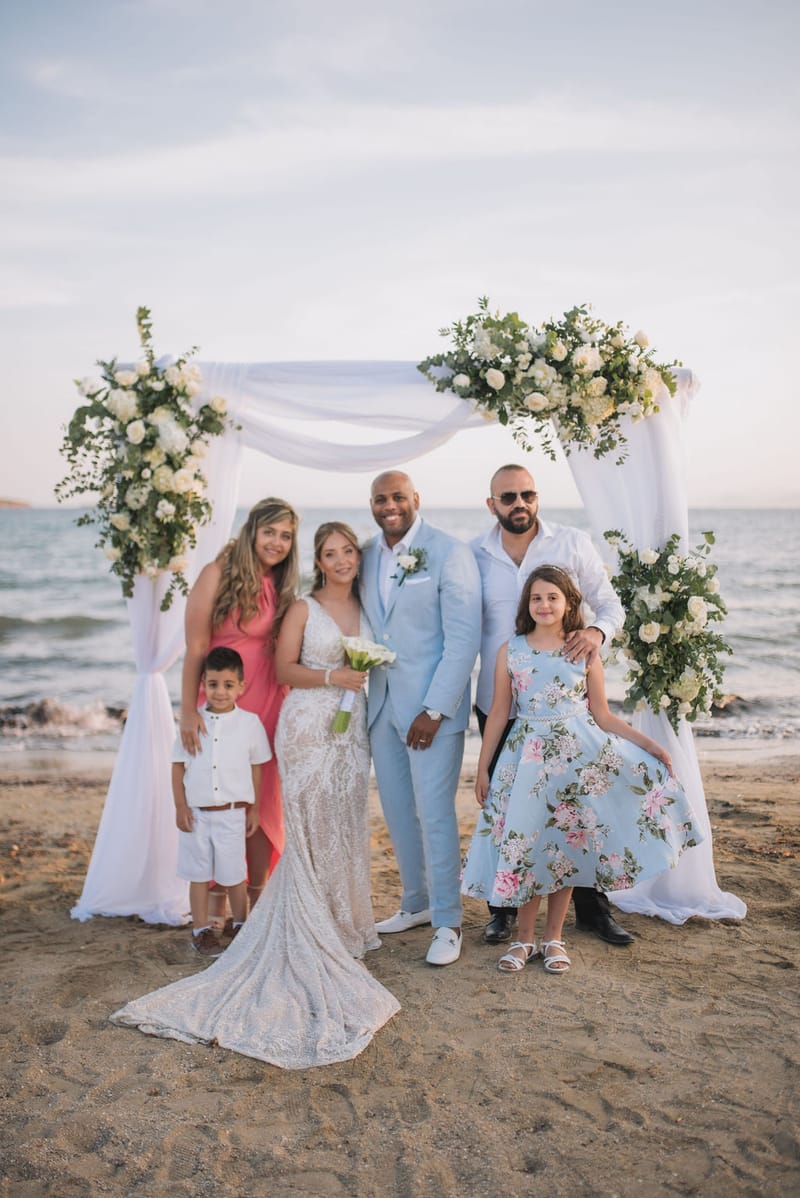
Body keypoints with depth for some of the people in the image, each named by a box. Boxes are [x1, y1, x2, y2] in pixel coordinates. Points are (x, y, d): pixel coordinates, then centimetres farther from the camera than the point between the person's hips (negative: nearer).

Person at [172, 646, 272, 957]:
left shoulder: (250, 723, -4)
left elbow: (256, 769, 3)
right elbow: (178, 765, 2)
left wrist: (254, 809, 4)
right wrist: (180, 806, -2)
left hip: (232, 813, -1)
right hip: (196, 813, 1)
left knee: (234, 873, 9)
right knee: (199, 873, 11)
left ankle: (241, 925, 28)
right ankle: (201, 929, 23)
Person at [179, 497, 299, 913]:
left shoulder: (281, 586, 8)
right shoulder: (218, 574, -8)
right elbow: (195, 649, -11)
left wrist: (285, 707, 3)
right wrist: (188, 711, -16)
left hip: (267, 706, 5)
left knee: (261, 806, 10)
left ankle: (256, 905, 23)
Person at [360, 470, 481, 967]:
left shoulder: (450, 553, -9)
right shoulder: (366, 555, 9)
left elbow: (464, 638, -13)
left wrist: (435, 710, -16)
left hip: (433, 705, -6)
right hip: (382, 703, 6)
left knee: (434, 814, -2)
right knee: (398, 812, 14)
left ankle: (447, 922, 13)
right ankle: (417, 903, 32)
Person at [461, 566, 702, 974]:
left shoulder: (585, 653, 1)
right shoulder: (510, 651, 1)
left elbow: (603, 716, 5)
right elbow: (498, 714, 4)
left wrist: (648, 744, -3)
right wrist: (482, 768, 4)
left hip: (579, 754, 0)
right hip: (528, 757, 0)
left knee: (567, 846, 6)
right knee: (526, 845, 1)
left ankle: (554, 938, 22)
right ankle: (525, 939, 20)